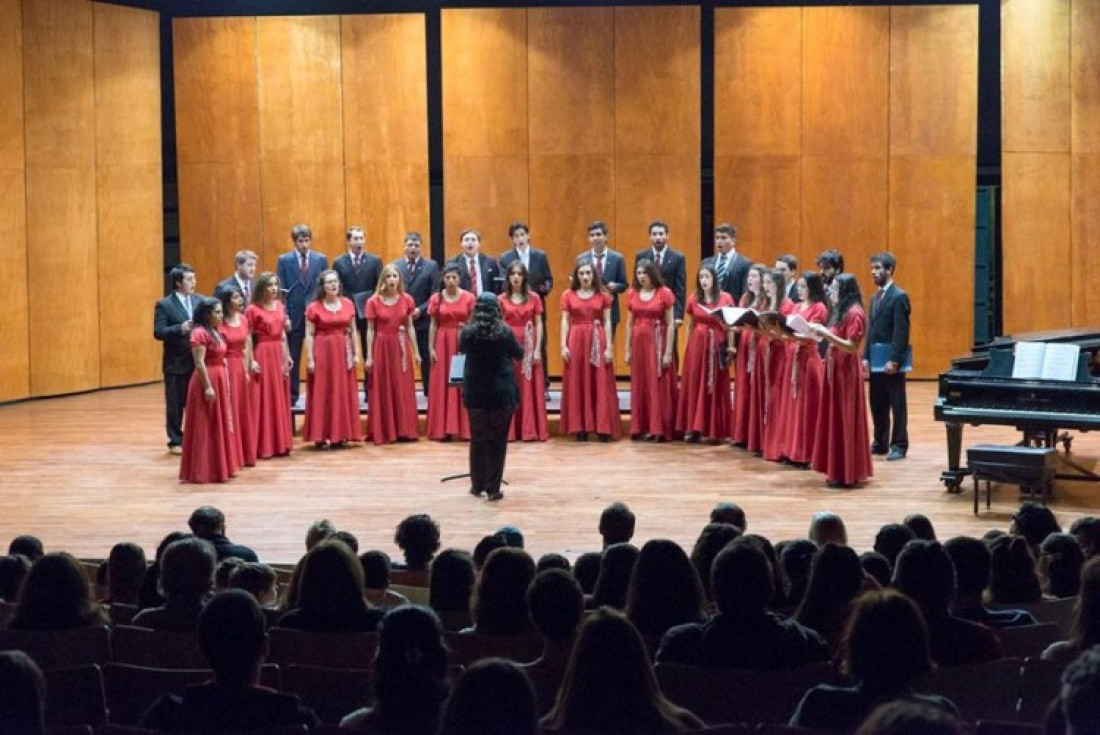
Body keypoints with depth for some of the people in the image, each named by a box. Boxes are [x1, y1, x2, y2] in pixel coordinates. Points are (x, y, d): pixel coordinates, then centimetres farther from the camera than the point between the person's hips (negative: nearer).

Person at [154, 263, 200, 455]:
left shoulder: (199, 301, 8)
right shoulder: (164, 305, -6)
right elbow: (158, 332, -13)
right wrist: (181, 328, -25)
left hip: (198, 361, 4)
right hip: (176, 363, -4)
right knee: (175, 404, 5)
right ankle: (176, 441, 14)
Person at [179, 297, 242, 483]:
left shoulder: (214, 332, 14)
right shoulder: (200, 333, -15)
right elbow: (199, 363, -21)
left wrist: (223, 383, 18)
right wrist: (207, 387, -24)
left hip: (220, 380, 10)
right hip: (207, 381, -10)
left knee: (219, 425, 14)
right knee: (205, 427, -5)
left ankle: (218, 467, 21)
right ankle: (203, 470, 0)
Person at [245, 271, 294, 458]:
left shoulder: (280, 306, 9)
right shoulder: (253, 309, -9)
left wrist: (287, 355, 12)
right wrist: (251, 361, -16)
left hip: (279, 354, 6)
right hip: (263, 355, -6)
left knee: (280, 399, 10)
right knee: (263, 399, -2)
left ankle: (280, 443, 18)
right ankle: (263, 445, 3)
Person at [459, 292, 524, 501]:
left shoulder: (467, 333, -5)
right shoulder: (504, 332, -9)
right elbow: (519, 354, 8)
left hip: (475, 393, 2)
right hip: (502, 393, -2)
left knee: (477, 439, 15)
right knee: (498, 440, 5)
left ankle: (477, 484, 22)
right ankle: (493, 488, 4)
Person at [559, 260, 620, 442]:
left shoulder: (603, 295, 4)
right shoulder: (568, 295, 4)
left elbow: (607, 322, 3)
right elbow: (565, 322, 3)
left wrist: (609, 347, -4)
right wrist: (563, 345, -5)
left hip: (598, 341, 0)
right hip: (576, 340, 0)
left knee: (600, 384, -1)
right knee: (577, 385, 2)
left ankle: (603, 427, 1)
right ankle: (580, 428, 6)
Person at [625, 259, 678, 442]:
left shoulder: (665, 293, -5)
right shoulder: (632, 294, 5)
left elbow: (670, 325, -6)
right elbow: (629, 324, 10)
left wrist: (668, 352, -11)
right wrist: (628, 350, 7)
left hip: (658, 342, -4)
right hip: (638, 342, 4)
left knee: (658, 385, -2)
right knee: (640, 385, 6)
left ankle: (659, 429, 1)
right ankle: (642, 428, 12)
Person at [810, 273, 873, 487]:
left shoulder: (855, 314, -15)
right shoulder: (841, 312, 14)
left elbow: (852, 347, -20)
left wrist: (827, 334, -22)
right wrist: (823, 333, 5)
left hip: (846, 371, -10)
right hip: (835, 369, 10)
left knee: (845, 420, -5)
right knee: (835, 419, 11)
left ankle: (847, 474, 1)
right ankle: (838, 470, 16)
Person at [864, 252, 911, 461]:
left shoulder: (899, 296, -11)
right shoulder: (875, 298, 15)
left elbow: (901, 331, -16)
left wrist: (894, 360, -20)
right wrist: (866, 357, 8)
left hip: (891, 361, -8)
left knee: (897, 404, -1)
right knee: (877, 403, 11)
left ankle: (899, 445, 4)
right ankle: (880, 442, 20)